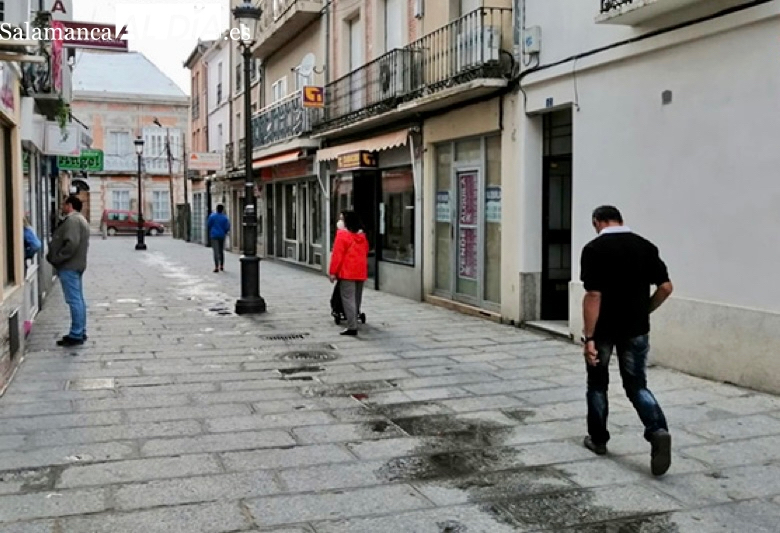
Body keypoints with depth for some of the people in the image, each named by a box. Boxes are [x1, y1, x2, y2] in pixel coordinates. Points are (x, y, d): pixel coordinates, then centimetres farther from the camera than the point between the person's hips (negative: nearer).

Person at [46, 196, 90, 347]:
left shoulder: (72, 220, -15)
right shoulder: (80, 219, 20)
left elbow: (71, 244, -26)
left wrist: (56, 259, -17)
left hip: (69, 266, -11)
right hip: (76, 265, 11)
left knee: (74, 300, -9)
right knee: (78, 299, 12)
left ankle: (76, 335, -8)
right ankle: (80, 332, 17)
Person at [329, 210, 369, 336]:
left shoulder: (342, 234, -10)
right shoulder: (362, 236, 11)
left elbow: (337, 255, -13)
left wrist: (333, 272, -11)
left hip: (347, 272, -7)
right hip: (361, 272, 7)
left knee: (348, 299, -7)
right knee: (357, 298, 16)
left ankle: (352, 327, -12)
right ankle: (354, 321, 26)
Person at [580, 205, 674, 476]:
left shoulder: (594, 249, -12)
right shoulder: (646, 246, 2)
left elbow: (593, 295, -18)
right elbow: (666, 287, 1)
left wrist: (588, 338, -16)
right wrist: (643, 311, 15)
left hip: (603, 330, -3)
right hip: (635, 329, 3)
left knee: (597, 384, 15)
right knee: (637, 385, 11)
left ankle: (598, 439, 25)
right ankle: (658, 431, -12)